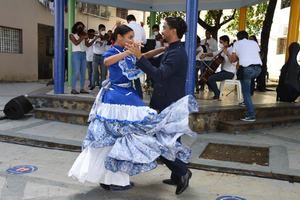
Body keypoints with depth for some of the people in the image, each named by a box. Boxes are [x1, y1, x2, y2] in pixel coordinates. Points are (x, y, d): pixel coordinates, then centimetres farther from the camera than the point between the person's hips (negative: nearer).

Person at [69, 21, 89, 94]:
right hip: (76, 54, -6)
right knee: (76, 72, -12)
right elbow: (76, 43, -13)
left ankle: (82, 89, 8)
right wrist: (82, 37, -9)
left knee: (83, 72, 4)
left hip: (83, 54, 6)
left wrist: (86, 38, -5)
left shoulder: (83, 35, 16)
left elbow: (86, 44, 8)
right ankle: (73, 89, -9)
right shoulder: (72, 35, 3)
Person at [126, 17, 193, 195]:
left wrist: (140, 57, -31)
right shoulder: (173, 50, 13)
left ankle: (182, 172, 5)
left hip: (171, 105, -10)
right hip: (170, 103, 10)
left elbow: (159, 75, -31)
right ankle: (179, 175, 27)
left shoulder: (177, 53, -20)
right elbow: (159, 70, 16)